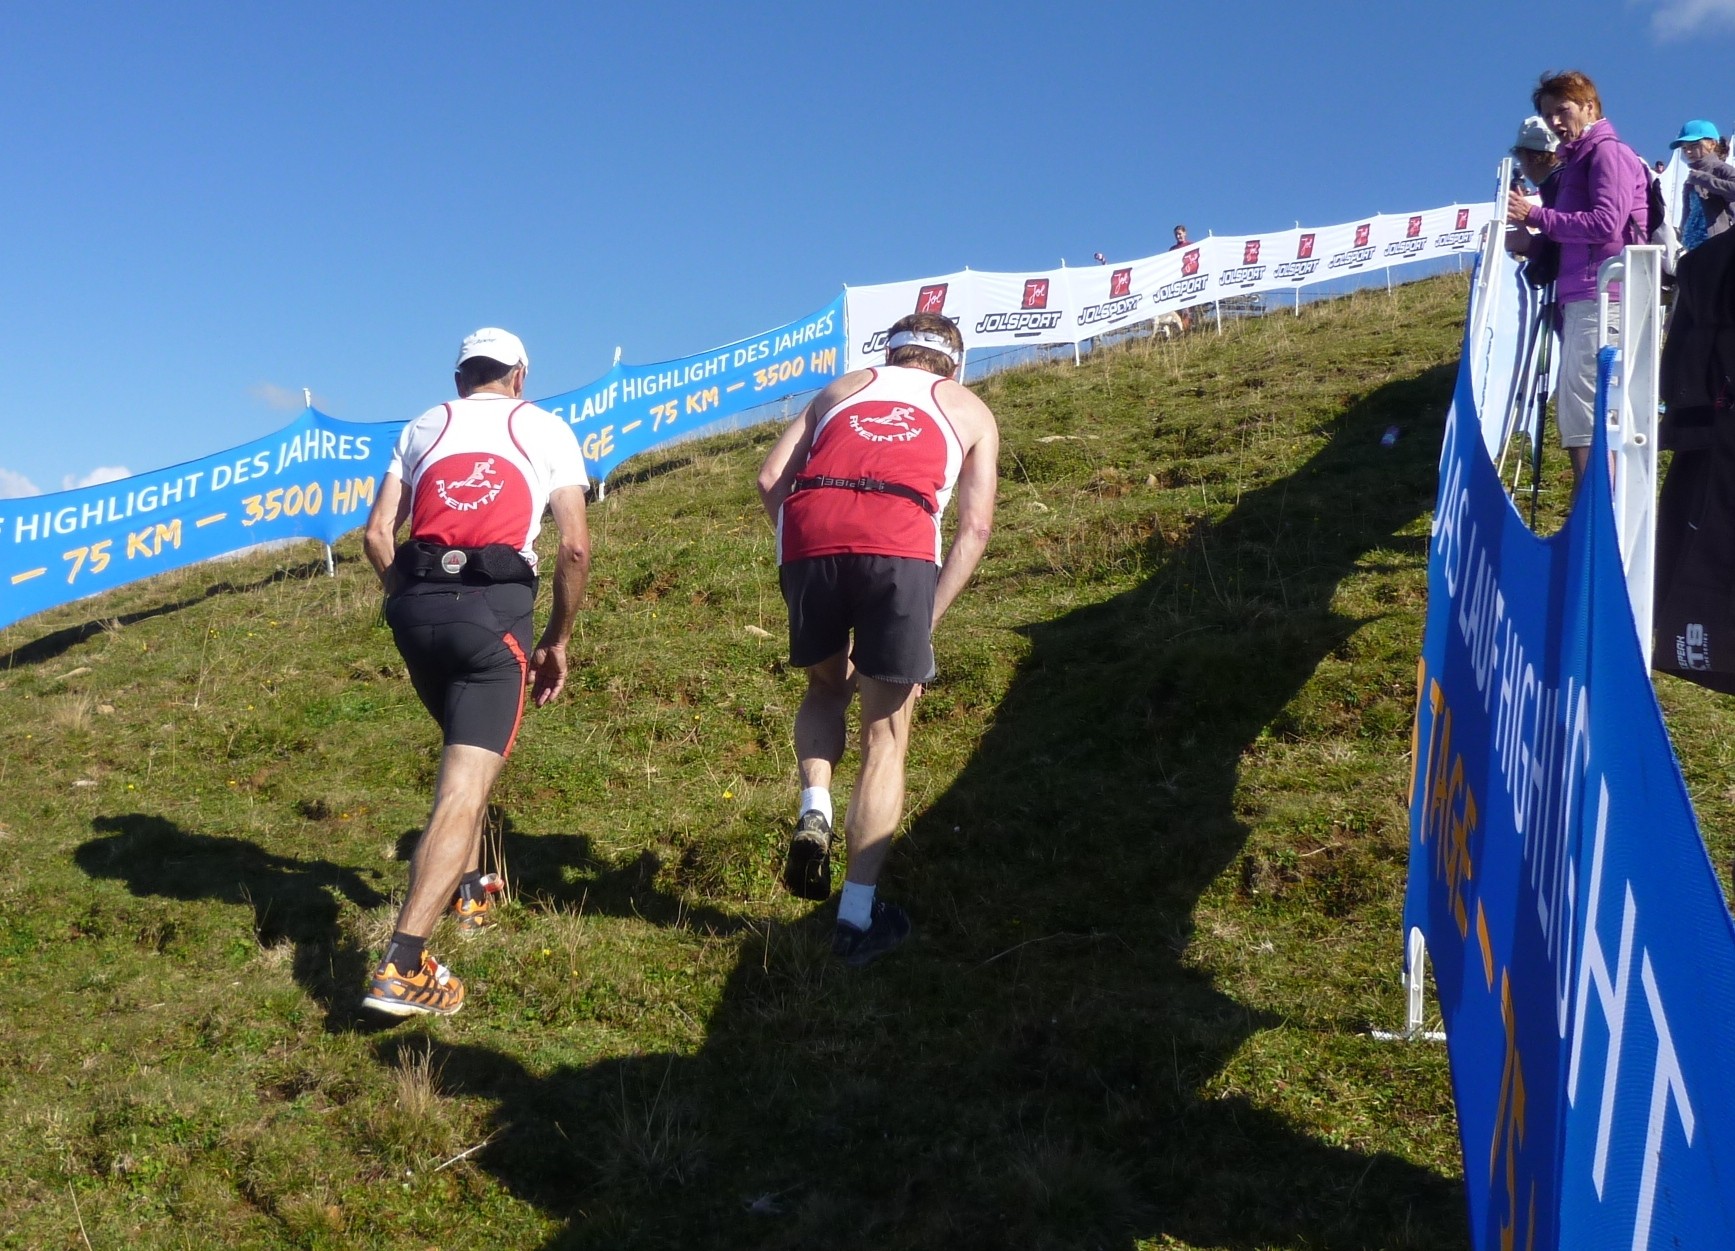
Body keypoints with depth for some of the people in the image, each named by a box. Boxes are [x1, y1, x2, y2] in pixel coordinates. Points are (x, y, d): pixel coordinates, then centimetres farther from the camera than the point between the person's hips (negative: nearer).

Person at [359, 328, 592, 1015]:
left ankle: (469, 893, 37)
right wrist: (556, 639, 12)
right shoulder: (546, 428, 14)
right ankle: (401, 968, -20)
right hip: (495, 609, -4)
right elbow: (575, 547, 3)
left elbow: (377, 534, 9)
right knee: (464, 786, -10)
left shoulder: (421, 427, 21)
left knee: (467, 749, 30)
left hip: (416, 607, 4)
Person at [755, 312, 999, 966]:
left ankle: (813, 808, 3)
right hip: (899, 542, -2)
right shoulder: (972, 410, 28)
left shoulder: (841, 388, 32)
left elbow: (769, 480, 18)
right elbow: (975, 525, 14)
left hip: (809, 530, 2)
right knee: (886, 734, 7)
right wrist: (928, 615, 11)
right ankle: (858, 915, 3)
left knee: (826, 686, 28)